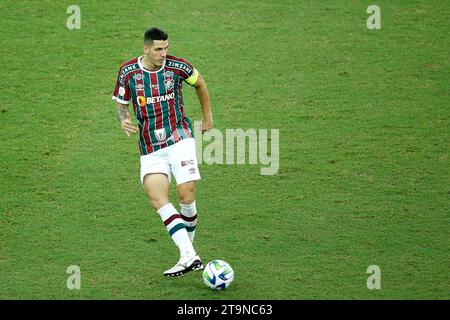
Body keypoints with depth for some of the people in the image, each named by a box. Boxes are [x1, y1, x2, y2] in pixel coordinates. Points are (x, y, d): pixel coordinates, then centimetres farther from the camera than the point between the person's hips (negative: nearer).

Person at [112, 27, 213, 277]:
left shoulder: (177, 66, -4)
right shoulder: (128, 71, -1)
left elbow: (199, 83, 16)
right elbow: (121, 103, 11)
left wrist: (208, 116, 23)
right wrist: (124, 120, -11)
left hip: (179, 137, -1)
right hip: (150, 148, 1)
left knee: (186, 193, -15)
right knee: (156, 196, -18)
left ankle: (188, 246, 11)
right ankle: (188, 256, -23)